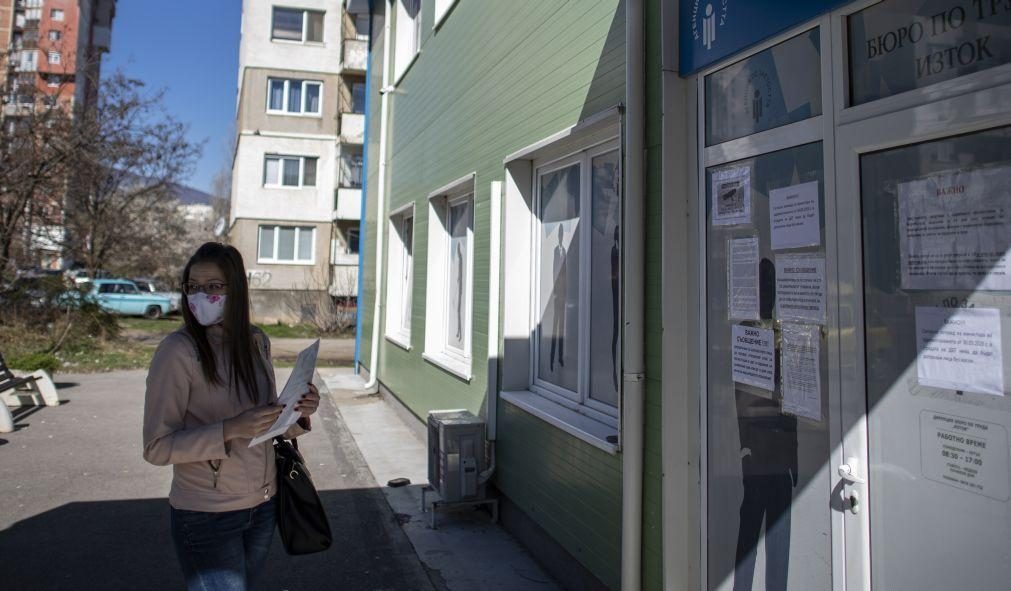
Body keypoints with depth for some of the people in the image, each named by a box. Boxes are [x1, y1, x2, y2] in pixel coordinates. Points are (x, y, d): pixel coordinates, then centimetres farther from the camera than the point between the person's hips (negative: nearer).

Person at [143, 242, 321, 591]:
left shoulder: (257, 342, -1)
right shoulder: (178, 350, -17)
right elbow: (157, 447, -16)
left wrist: (298, 414, -11)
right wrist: (230, 429, -28)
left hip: (263, 507, 6)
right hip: (207, 516, -5)